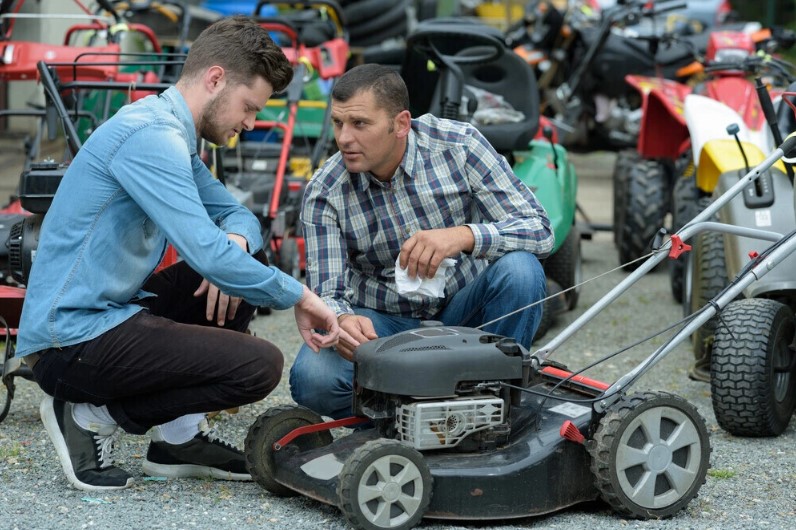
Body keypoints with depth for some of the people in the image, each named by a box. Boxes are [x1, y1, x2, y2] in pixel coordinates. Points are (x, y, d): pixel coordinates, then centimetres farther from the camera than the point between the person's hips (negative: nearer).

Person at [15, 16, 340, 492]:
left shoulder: (174, 138, 14)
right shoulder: (151, 136, -18)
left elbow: (238, 215, 21)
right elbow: (208, 254, -27)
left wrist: (235, 243, -3)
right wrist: (299, 297, -15)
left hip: (110, 311, 11)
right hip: (72, 340, -11)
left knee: (251, 257, 14)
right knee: (261, 365, -18)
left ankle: (180, 435, 13)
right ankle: (94, 415, -4)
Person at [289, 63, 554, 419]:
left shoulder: (458, 145, -16)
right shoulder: (324, 194, -14)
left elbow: (539, 231, -20)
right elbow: (326, 294, -17)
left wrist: (462, 236, -39)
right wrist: (341, 320, -43)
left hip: (463, 308, 1)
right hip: (383, 320, -1)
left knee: (519, 269, -31)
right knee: (311, 379, -30)